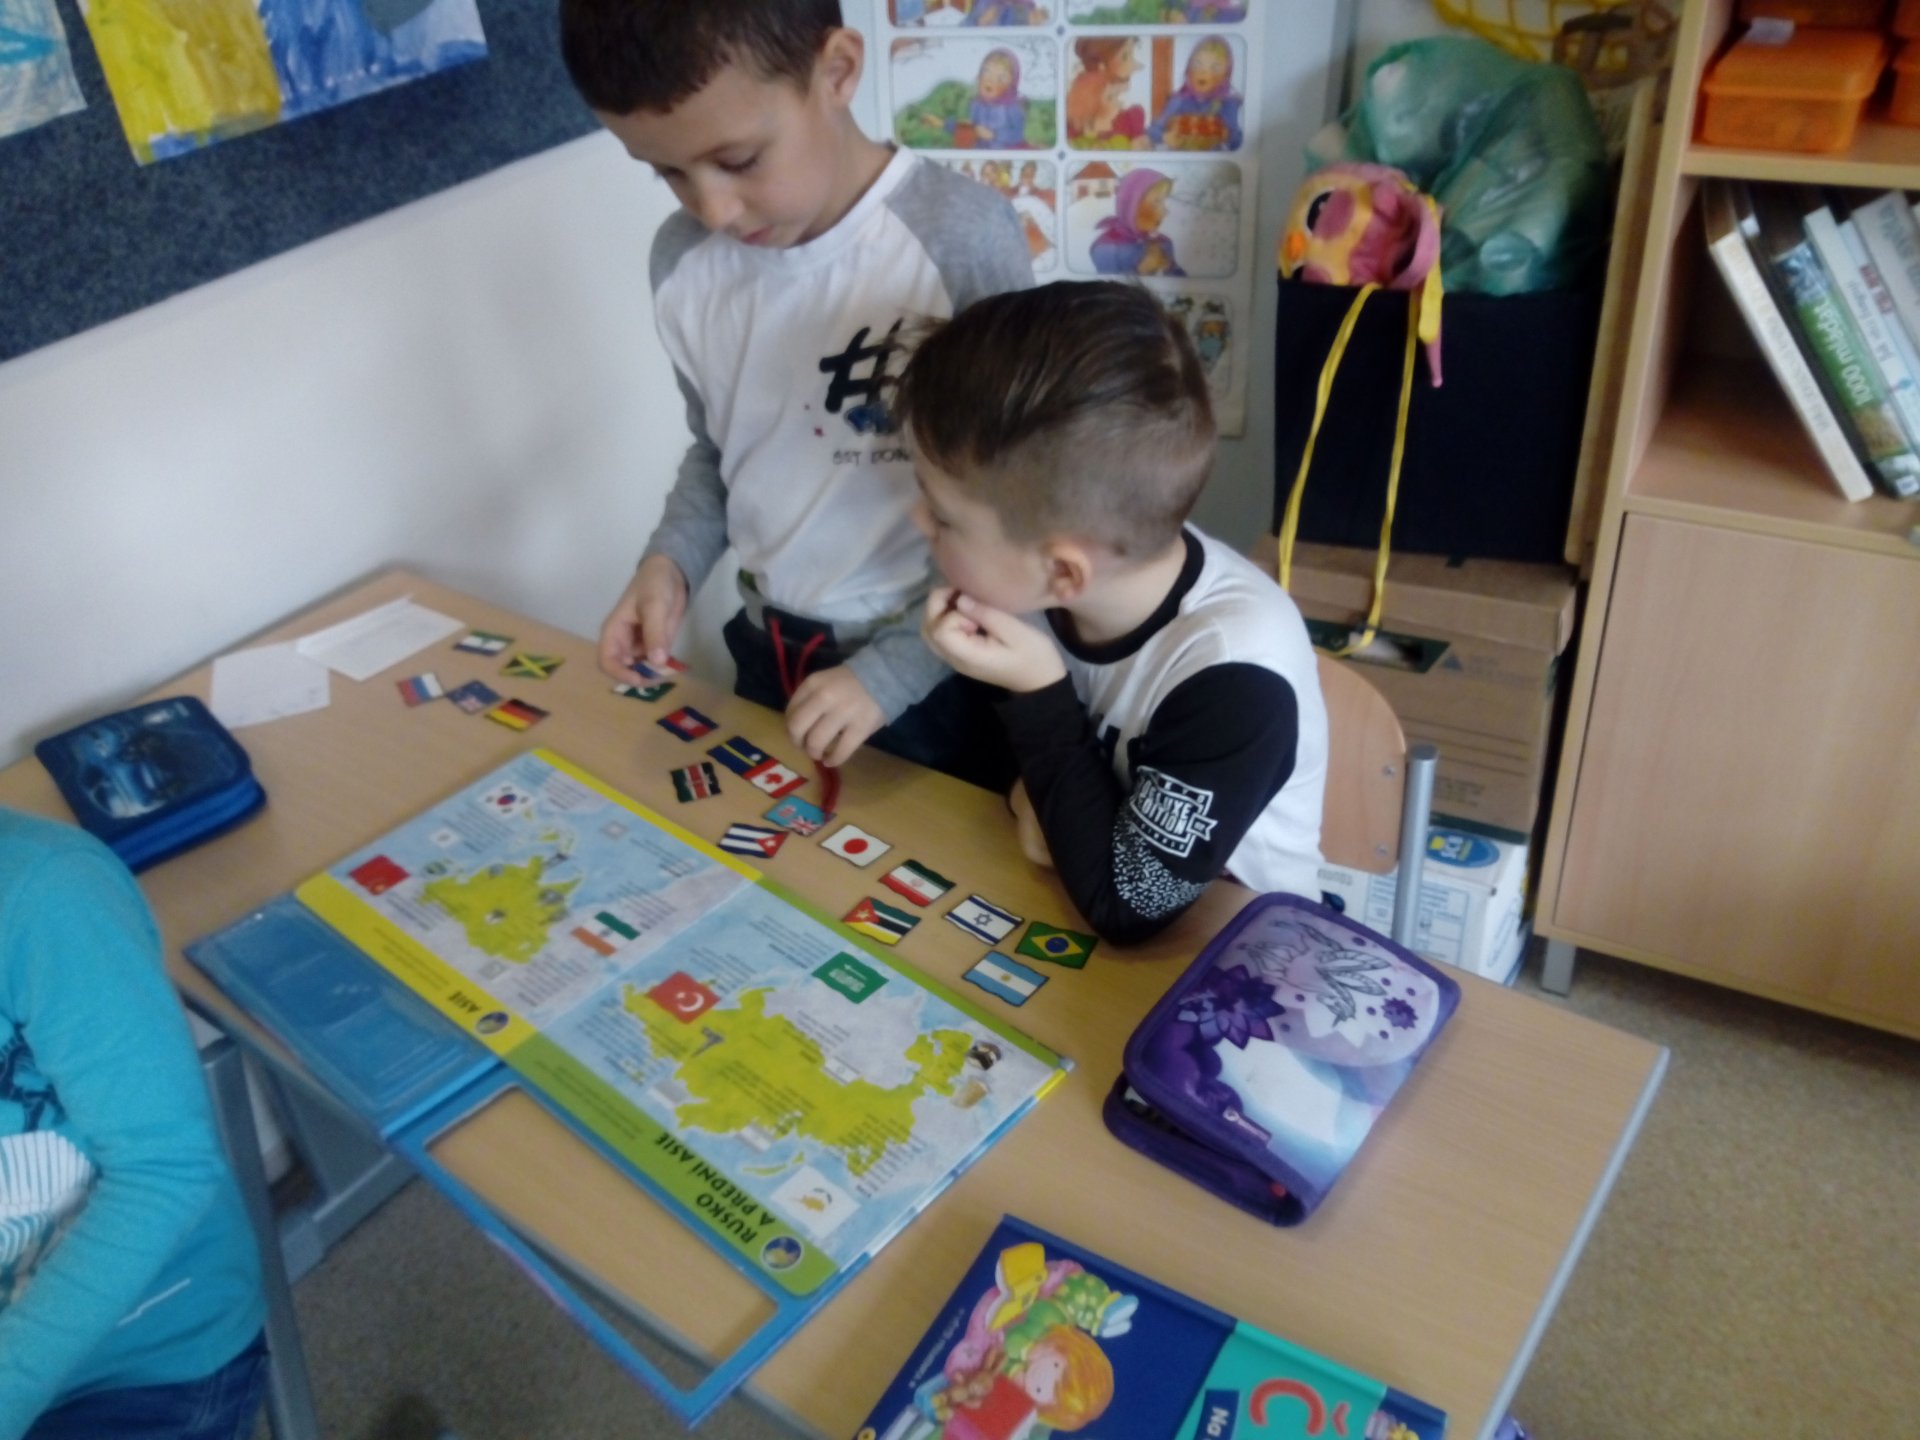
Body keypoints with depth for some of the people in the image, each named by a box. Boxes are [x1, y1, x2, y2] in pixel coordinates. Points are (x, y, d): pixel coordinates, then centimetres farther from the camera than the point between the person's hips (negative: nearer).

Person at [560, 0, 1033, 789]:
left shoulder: (962, 236, -22)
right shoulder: (682, 260, -5)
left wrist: (891, 671, -20)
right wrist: (673, 558, -7)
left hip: (938, 669, -5)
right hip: (773, 658, 5)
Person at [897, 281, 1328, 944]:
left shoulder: (1233, 678, -27)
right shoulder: (1035, 585, -13)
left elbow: (1126, 905, -22)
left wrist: (1037, 692, -24)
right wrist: (1035, 790, -14)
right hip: (1062, 892, 5)